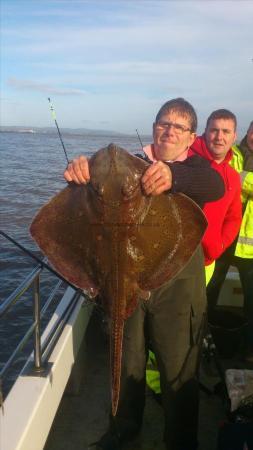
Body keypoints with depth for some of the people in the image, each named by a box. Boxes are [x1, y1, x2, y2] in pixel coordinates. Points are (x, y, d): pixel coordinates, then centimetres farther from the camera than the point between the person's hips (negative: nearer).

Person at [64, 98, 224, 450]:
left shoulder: (195, 167, 0)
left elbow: (215, 186, -22)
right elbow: (102, 172, -6)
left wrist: (174, 176, -44)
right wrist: (82, 167, -31)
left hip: (177, 285, -2)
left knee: (179, 369, 10)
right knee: (127, 360, 20)